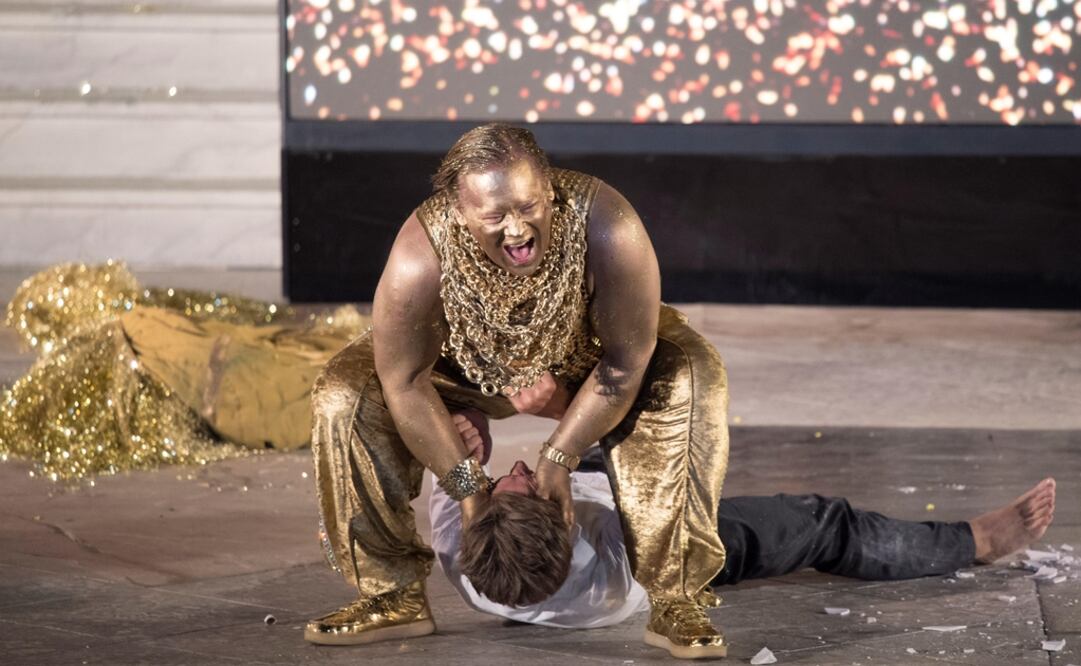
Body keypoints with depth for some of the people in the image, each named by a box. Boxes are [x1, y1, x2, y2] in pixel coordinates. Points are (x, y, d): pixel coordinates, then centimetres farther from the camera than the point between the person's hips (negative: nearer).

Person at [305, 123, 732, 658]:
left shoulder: (605, 228, -38)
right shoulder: (421, 258, -37)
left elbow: (625, 363, -27)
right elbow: (406, 381, -24)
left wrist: (559, 457, -23)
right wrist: (465, 484, -21)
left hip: (584, 362, -1)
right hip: (469, 369, 1)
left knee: (691, 380, -29)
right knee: (343, 394, -20)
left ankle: (673, 593, -20)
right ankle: (393, 594, -7)